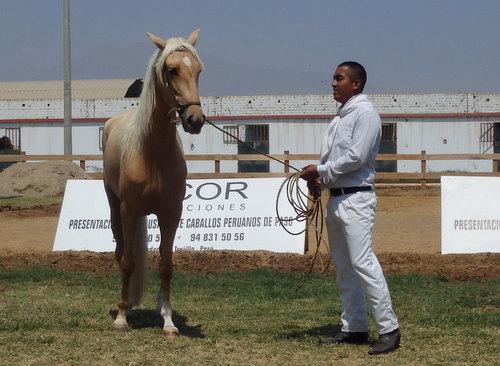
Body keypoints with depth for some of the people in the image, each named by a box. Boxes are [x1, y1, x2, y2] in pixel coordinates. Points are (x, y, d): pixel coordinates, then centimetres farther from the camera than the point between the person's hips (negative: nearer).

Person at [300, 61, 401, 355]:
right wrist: (320, 180, 2)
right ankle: (354, 328, 18)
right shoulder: (341, 117, 18)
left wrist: (320, 170, -12)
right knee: (343, 267, 11)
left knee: (363, 262, -15)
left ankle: (389, 329, -14)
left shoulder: (365, 113, -9)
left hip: (356, 200, -10)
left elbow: (356, 157, -18)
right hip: (336, 198, 10)